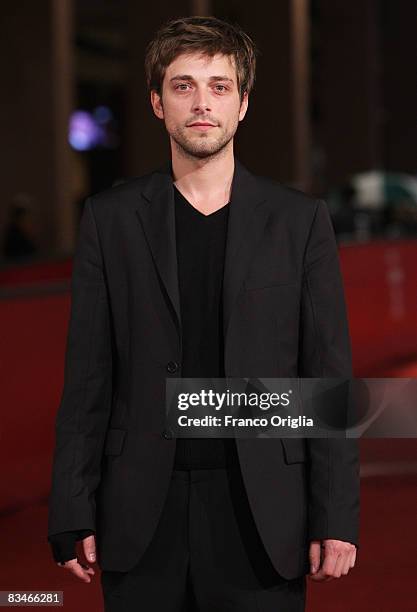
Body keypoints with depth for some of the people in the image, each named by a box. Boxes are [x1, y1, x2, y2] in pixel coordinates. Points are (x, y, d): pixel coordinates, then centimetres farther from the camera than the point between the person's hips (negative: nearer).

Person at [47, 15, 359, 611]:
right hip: (143, 515, 1)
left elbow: (328, 375, 2)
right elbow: (88, 378, 4)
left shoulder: (300, 219, 3)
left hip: (260, 511, 0)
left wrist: (335, 517, -4)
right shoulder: (110, 217, 5)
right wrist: (73, 516, -1)